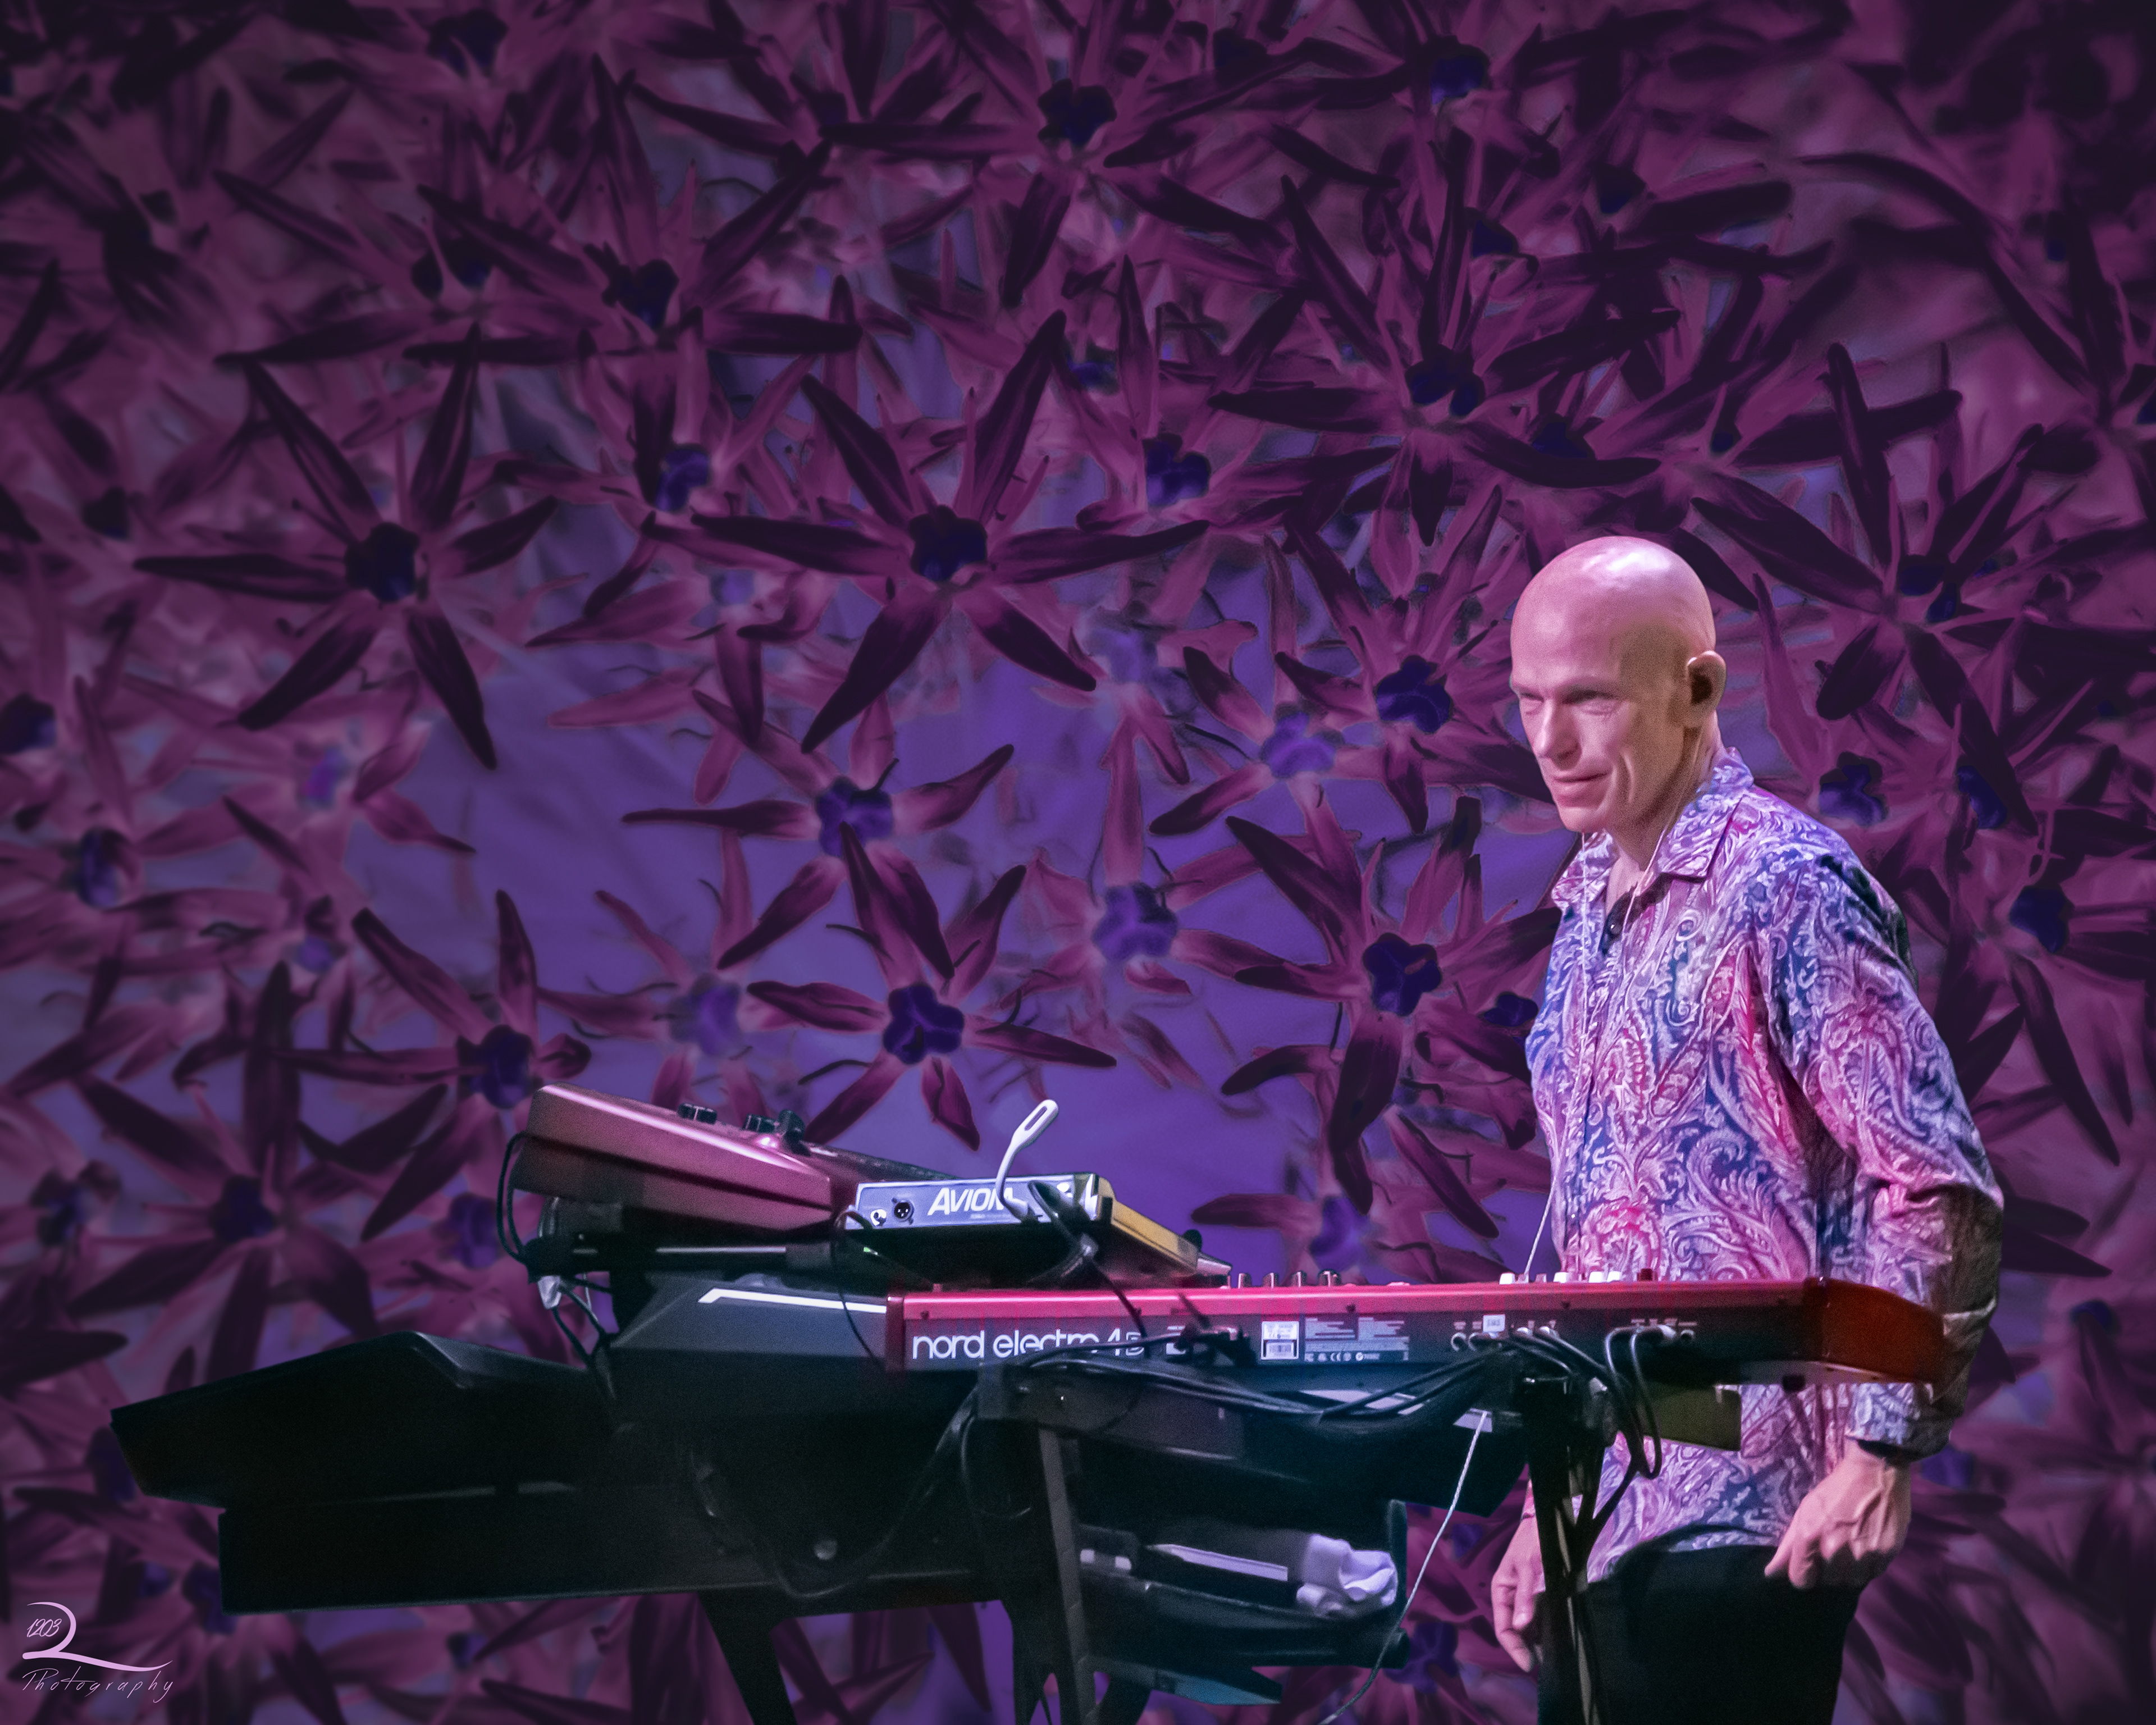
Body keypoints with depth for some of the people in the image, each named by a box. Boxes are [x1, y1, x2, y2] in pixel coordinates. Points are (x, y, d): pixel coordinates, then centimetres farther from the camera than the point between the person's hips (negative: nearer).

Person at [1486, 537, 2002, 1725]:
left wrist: (1879, 1455, -20)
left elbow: (1937, 1188, -15)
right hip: (1610, 1514, 8)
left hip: (1746, 1520, -8)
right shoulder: (1592, 909, 15)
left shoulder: (1783, 886, -9)